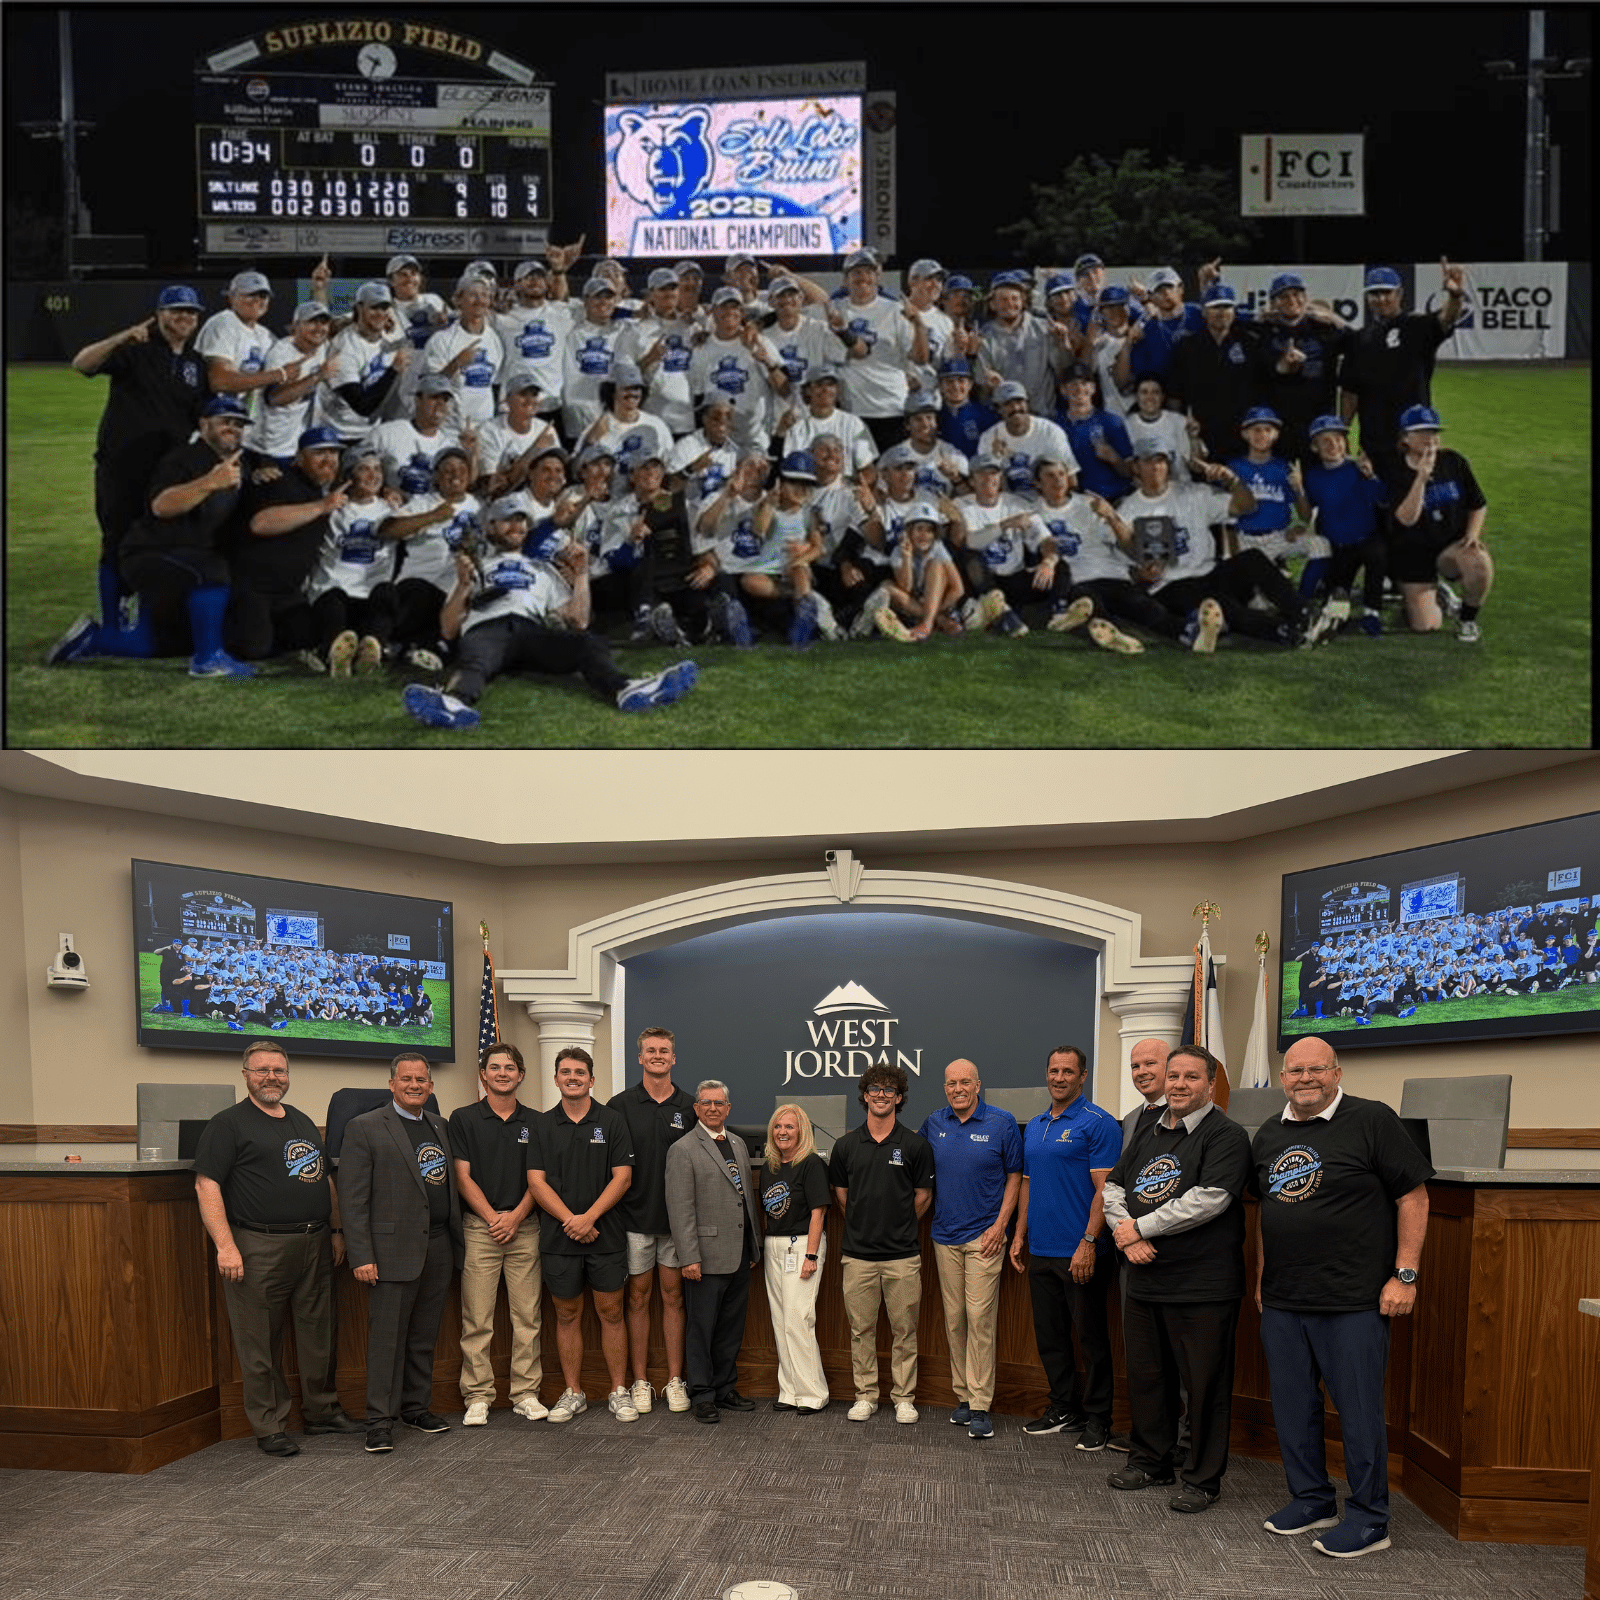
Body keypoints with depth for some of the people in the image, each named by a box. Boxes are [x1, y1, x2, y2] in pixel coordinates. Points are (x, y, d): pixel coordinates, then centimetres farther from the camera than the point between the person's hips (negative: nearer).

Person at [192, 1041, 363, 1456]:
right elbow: (206, 1185, -12)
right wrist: (225, 1245, -19)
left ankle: (322, 1410, 26)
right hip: (260, 1247, -6)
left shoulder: (303, 1122, 18)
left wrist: (336, 1229, 17)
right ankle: (269, 1428, 10)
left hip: (314, 1245, 6)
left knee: (318, 1332, 13)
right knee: (260, 1343, 0)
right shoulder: (229, 1124, -3)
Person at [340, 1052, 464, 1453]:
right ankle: (380, 1420, 5)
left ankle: (416, 1406, 24)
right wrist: (362, 1256, -14)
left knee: (424, 1337, 13)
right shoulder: (365, 1128, -5)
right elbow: (354, 1199, -8)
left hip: (439, 1249, 6)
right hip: (394, 1250, -6)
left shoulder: (440, 1126, 14)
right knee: (387, 1337, -2)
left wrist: (458, 1240, 10)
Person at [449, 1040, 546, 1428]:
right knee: (477, 1319, -1)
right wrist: (494, 1218, -10)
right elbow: (463, 1177, -1)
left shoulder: (534, 1122, 11)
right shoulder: (464, 1119, 3)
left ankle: (526, 1393, 11)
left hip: (524, 1228, 2)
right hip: (479, 1228, -2)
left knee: (527, 1316, 3)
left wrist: (515, 1217, -8)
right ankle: (477, 1398, 6)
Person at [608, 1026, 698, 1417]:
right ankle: (640, 1382, 13)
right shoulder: (621, 1105, 1)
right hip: (635, 1218, -1)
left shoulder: (690, 1106, 5)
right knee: (638, 1297, 5)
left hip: (677, 1218, 1)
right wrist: (610, 1208, -7)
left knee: (673, 1296, 6)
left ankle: (675, 1380, 13)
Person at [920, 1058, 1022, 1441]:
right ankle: (963, 1396, 18)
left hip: (984, 1236, -4)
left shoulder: (1001, 1122, -3)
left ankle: (980, 1406, -3)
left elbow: (1014, 1176, 0)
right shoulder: (933, 1124, 8)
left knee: (980, 1317, -7)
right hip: (945, 1236, 4)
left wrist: (1000, 1224, -8)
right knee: (954, 1318, 8)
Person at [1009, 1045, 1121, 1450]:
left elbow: (1105, 1189, -14)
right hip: (1041, 1250, 7)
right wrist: (1020, 1235, 14)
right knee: (1049, 1335, 14)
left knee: (1091, 1336, 2)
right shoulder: (1034, 1127, 14)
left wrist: (1088, 1242, -20)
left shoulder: (1098, 1124, -9)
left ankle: (1097, 1419, 12)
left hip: (1081, 1253, -7)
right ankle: (1063, 1409, 26)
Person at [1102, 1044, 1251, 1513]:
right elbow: (1112, 1188, 15)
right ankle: (1150, 1460, 31)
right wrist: (1127, 1236, -5)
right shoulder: (1150, 1135, 15)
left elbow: (1208, 1200, -20)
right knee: (1145, 1376, 16)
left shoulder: (1226, 1136, -8)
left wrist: (1141, 1227, -15)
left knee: (1204, 1384, 1)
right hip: (1144, 1281, 7)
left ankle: (1203, 1479, 14)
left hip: (1203, 1286, -7)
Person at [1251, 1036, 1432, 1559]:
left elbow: (1413, 1197, -7)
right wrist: (1261, 1279, 17)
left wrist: (1405, 1275, -11)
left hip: (1353, 1300, -6)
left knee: (1359, 1410, 1)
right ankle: (1311, 1501, 29)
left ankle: (1368, 1520, 14)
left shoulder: (1372, 1120, -7)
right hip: (1282, 1301, 6)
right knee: (1292, 1407, 13)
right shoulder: (1268, 1136, 12)